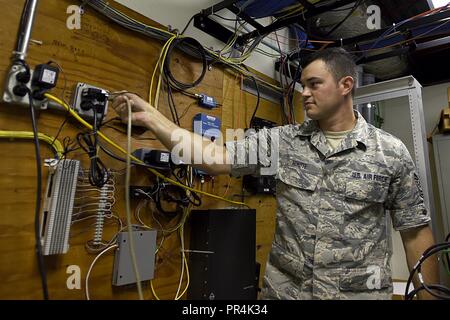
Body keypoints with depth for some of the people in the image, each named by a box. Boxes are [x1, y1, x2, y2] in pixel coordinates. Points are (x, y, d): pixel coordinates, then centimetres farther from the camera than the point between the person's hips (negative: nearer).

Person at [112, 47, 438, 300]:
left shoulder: (391, 152, -5)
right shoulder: (283, 141, -3)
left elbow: (416, 233, 0)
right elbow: (215, 159, -10)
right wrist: (149, 116, -14)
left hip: (360, 291, -1)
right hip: (283, 288, 2)